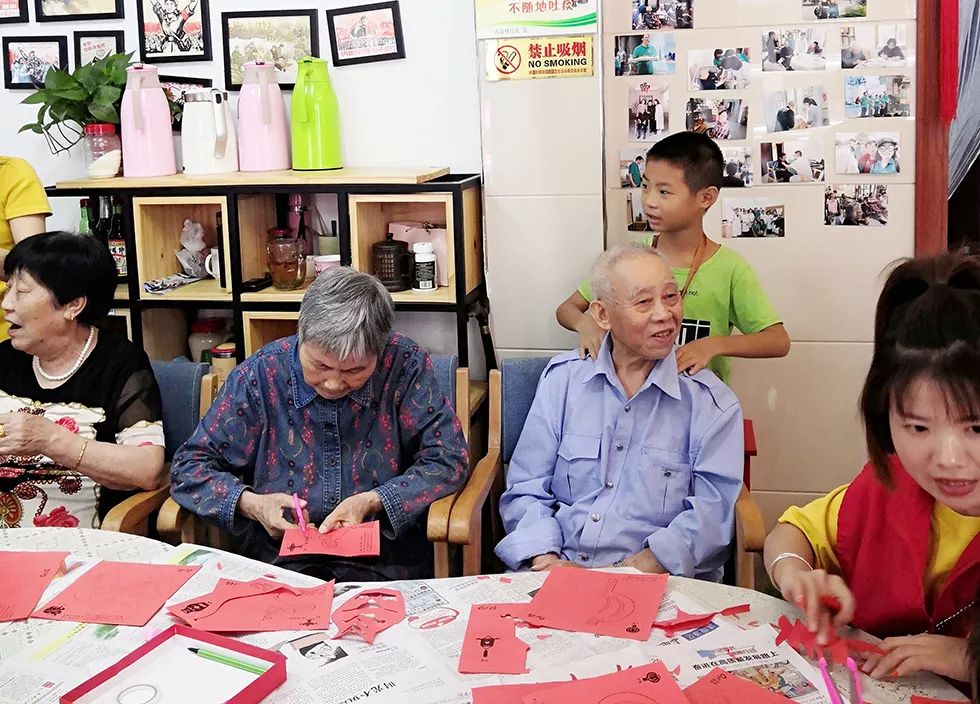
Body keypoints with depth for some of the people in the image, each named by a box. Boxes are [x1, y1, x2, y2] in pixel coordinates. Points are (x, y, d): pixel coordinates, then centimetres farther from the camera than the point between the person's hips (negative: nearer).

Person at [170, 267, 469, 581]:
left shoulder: (404, 365, -7)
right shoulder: (259, 375, -5)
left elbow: (447, 459, -3)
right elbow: (189, 467, 3)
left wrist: (370, 503, -16)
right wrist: (252, 504, -15)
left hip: (383, 561, 0)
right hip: (276, 558, 1)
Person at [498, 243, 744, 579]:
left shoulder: (711, 403, 5)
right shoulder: (562, 378, 12)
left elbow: (711, 512, -4)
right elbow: (525, 491, 11)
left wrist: (635, 570, -18)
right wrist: (547, 563, -8)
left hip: (655, 584, -1)